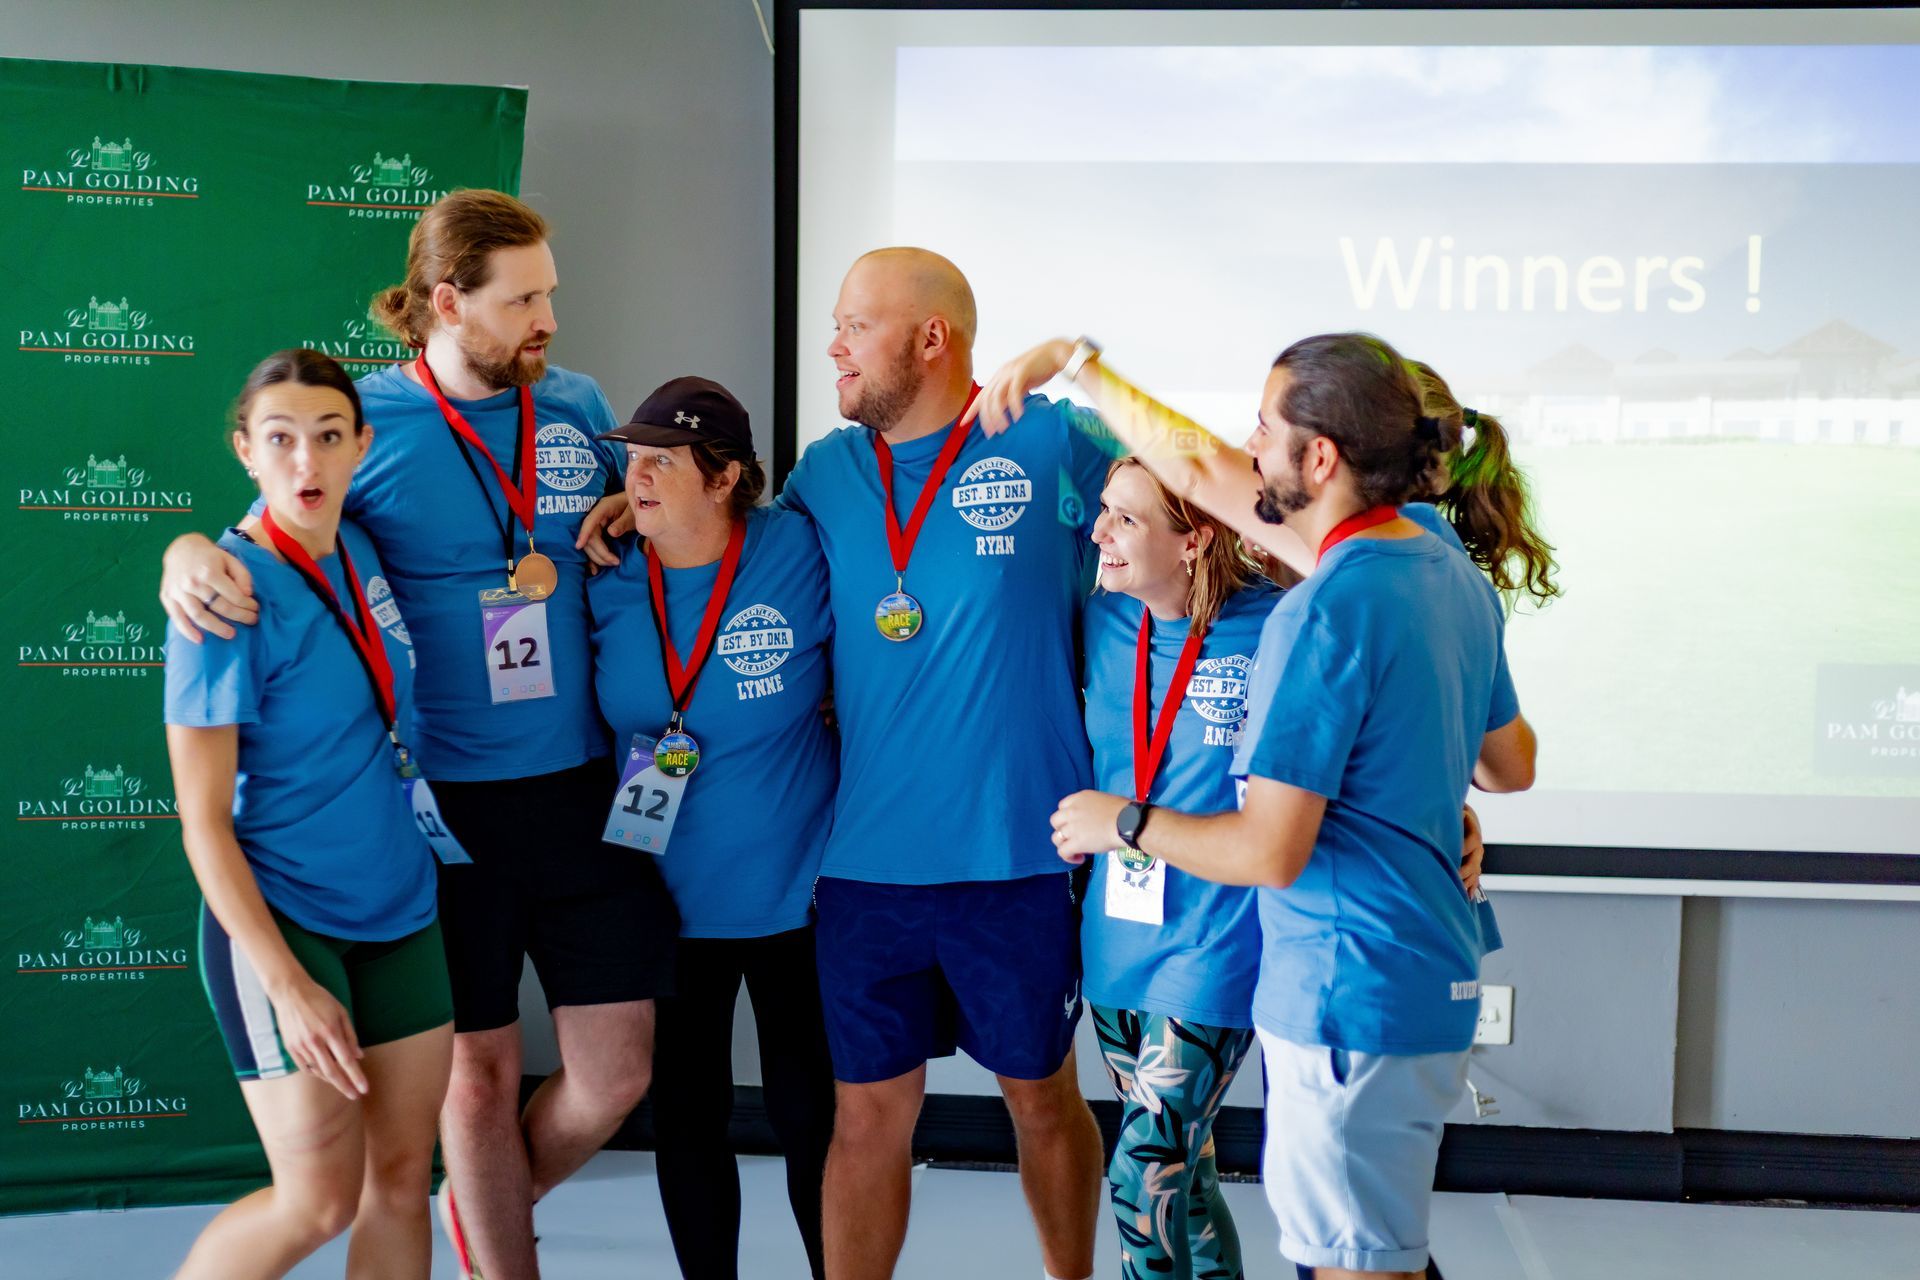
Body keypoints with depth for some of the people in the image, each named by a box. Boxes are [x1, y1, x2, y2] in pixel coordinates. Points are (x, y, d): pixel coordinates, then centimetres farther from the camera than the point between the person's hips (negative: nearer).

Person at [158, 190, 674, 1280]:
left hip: (584, 788, 3)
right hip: (442, 800, -3)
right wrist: (185, 555, -18)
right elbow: (266, 537, 4)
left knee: (616, 1075, 8)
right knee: (479, 1076, 8)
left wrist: (633, 519, -1)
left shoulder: (580, 405, 5)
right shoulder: (367, 419, -6)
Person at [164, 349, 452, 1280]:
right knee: (320, 1201, -5)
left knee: (401, 1178, 9)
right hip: (278, 920, -6)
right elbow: (203, 822, -15)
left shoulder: (362, 552, 3)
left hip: (401, 908, 6)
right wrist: (287, 986, -20)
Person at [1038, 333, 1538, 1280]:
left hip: (1353, 997, -10)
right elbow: (1512, 765, 19)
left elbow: (1267, 852, -23)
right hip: (1432, 977, 10)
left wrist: (1121, 822, -8)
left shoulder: (1323, 614, -23)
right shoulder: (1454, 572, 6)